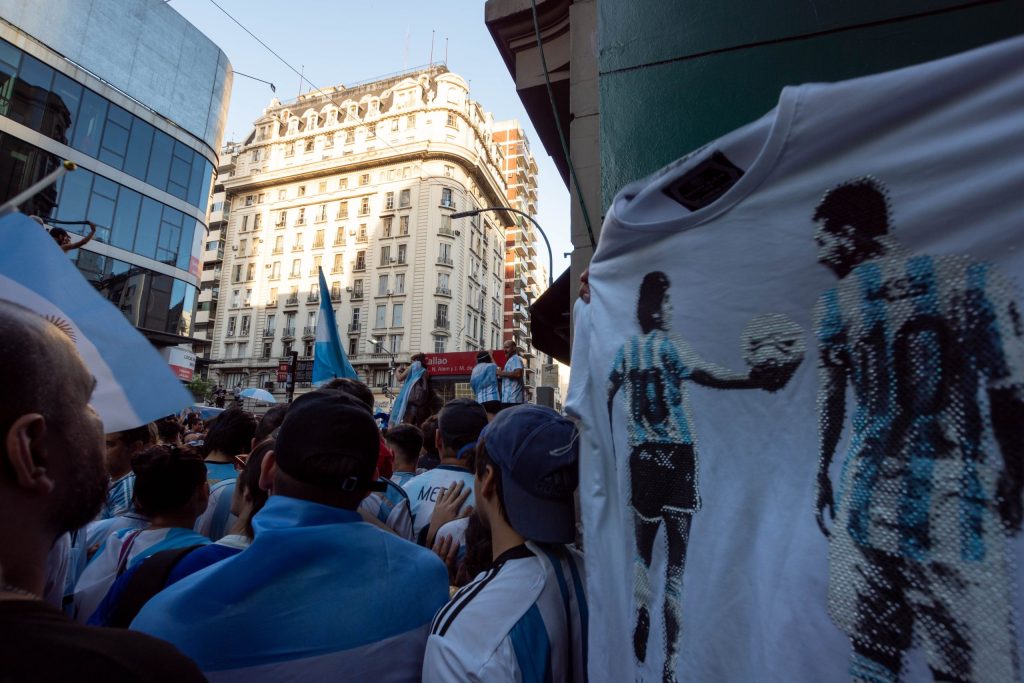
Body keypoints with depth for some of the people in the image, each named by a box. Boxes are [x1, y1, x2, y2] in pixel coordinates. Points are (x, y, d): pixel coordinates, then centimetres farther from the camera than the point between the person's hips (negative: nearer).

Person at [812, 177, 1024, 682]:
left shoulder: (834, 304, 0)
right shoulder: (972, 280, -1)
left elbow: (829, 402, 4)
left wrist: (822, 476, 15)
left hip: (869, 492, 1)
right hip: (954, 499, 0)